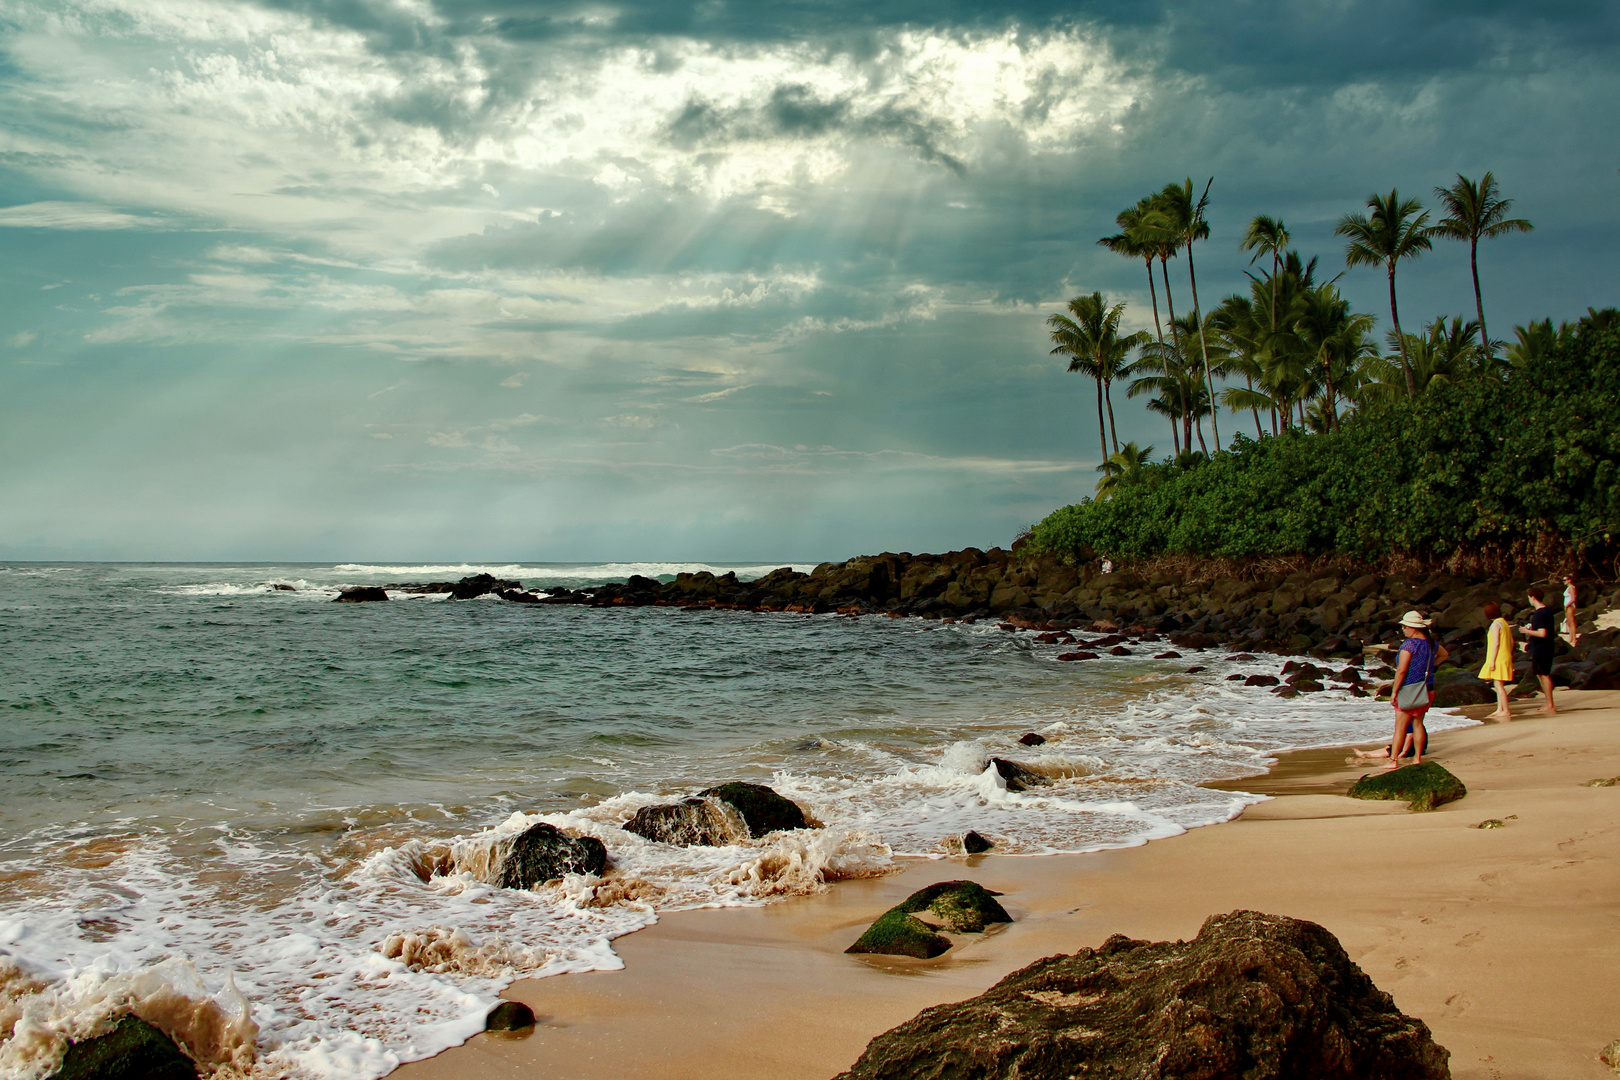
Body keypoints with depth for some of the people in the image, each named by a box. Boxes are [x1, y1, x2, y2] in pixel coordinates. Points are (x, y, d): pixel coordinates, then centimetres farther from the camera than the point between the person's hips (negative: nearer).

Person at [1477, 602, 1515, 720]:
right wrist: (1509, 656, 23)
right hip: (1506, 658, 9)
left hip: (1498, 659, -9)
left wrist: (1492, 661, -17)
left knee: (1499, 684, -7)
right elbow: (1512, 642, 16)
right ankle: (1500, 709, 14)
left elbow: (1496, 643, -18)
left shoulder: (1495, 625, -13)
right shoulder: (1505, 623, 14)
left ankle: (1506, 711, -8)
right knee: (1499, 684, 14)